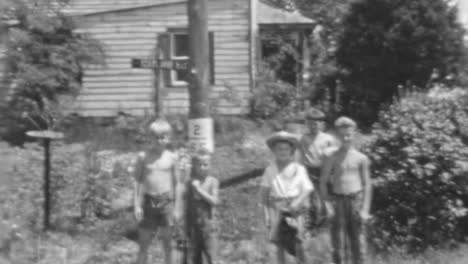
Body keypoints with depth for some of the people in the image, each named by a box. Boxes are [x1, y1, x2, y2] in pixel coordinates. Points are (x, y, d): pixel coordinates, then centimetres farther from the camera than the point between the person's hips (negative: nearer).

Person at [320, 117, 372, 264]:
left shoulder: (361, 158, 3)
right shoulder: (333, 158, 2)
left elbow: (367, 184, 4)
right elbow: (323, 182, 3)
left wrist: (365, 209, -3)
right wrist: (328, 204, -6)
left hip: (356, 200, 0)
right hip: (338, 201, 0)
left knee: (357, 242, 3)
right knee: (338, 242, 2)